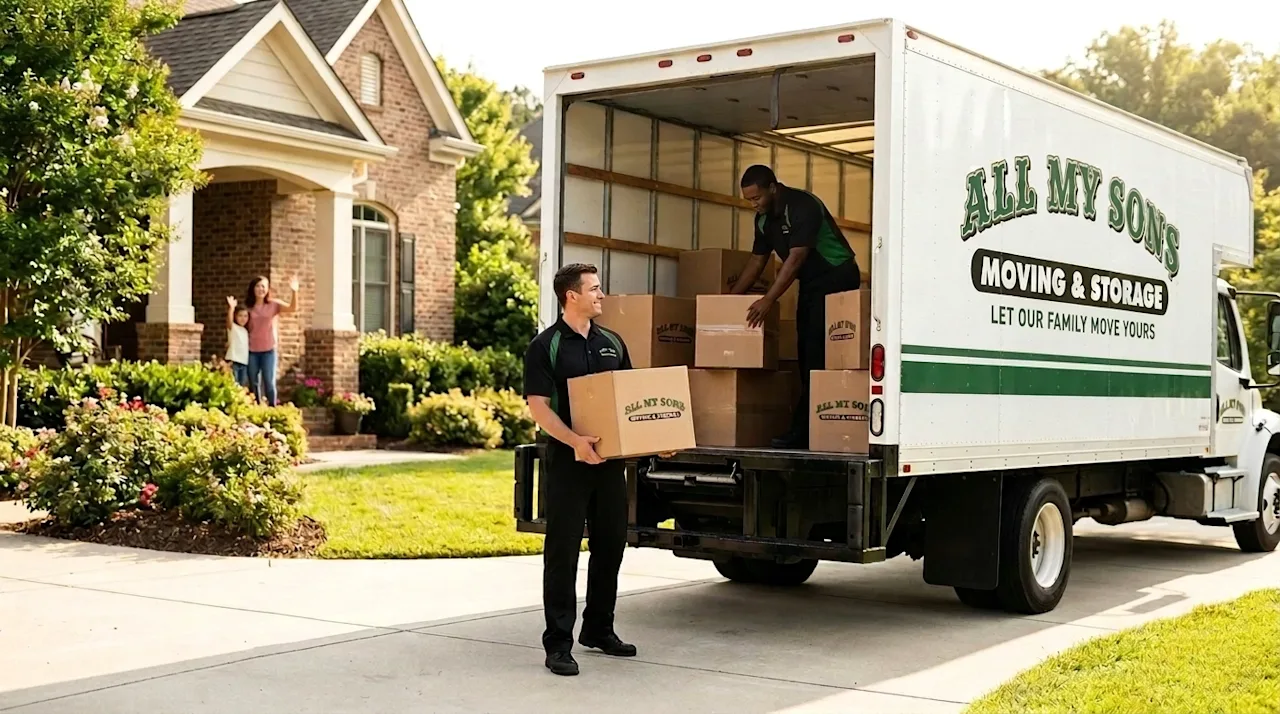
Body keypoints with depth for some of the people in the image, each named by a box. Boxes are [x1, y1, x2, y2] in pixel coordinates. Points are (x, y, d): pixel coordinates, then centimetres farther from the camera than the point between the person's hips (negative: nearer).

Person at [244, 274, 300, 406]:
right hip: (252, 350, 3)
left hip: (269, 350, -3)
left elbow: (293, 308, -16)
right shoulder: (249, 307, 7)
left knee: (269, 382, -5)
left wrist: (294, 291, -30)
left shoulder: (274, 304, 0)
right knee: (254, 383, 7)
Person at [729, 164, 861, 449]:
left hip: (837, 278, -9)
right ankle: (808, 429, 7)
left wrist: (768, 300, -32)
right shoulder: (764, 219, 5)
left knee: (818, 354, -15)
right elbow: (757, 262, 13)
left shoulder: (803, 206, -22)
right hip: (810, 282, 9)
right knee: (806, 352, 5)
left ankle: (802, 431, -18)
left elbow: (796, 258, -28)